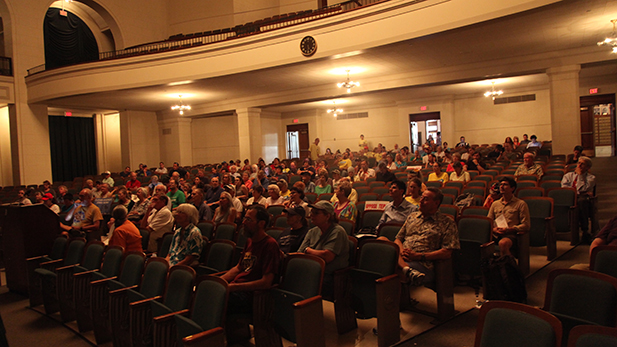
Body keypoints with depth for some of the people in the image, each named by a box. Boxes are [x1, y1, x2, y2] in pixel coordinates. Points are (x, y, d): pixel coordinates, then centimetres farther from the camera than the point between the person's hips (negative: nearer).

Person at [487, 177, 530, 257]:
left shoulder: (521, 204, 8)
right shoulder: (495, 204, 22)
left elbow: (526, 225, 1)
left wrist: (509, 229, -12)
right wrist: (494, 229, -4)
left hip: (511, 234, -4)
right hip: (495, 234, 4)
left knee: (503, 243, -39)